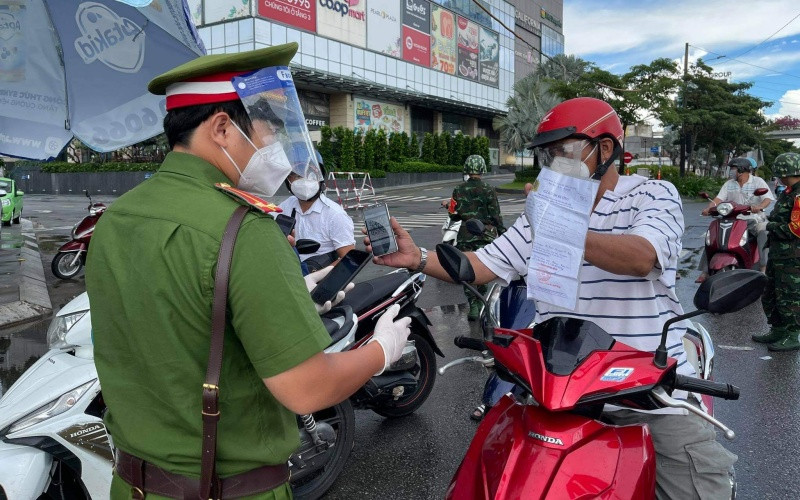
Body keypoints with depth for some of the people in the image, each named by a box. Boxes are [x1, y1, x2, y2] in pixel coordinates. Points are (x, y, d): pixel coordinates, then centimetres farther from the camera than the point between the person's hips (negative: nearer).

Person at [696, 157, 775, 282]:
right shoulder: (729, 184, 12)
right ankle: (705, 271, -10)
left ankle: (764, 268, -34)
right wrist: (708, 208, -20)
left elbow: (767, 199, -11)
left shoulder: (758, 181, 0)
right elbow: (719, 198, 1)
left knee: (764, 234, -33)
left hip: (754, 219, -3)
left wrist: (759, 207, -34)